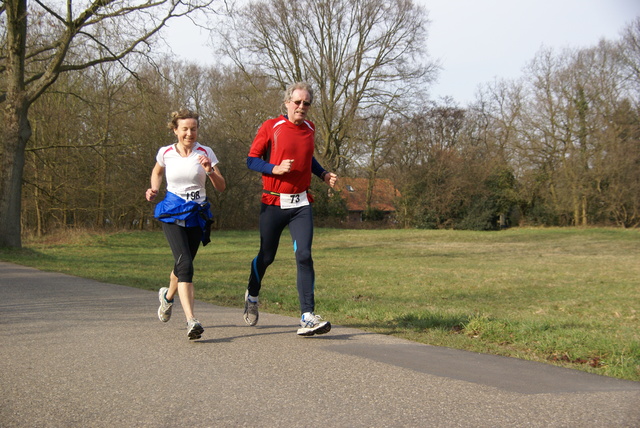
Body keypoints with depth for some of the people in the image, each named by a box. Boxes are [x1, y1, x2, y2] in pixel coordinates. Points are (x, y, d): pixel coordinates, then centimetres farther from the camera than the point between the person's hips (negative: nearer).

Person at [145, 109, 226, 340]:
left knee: (183, 264, 12)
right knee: (185, 264, -20)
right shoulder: (165, 153, 0)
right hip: (172, 213, -2)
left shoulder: (205, 153, -1)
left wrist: (210, 171, -18)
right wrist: (154, 189, 4)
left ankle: (168, 295, 47)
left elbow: (221, 187, 0)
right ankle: (191, 321, -26)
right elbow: (157, 172, 22)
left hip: (197, 214, 2)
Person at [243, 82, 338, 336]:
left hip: (301, 204, 3)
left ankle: (308, 317, -15)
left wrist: (323, 175, 12)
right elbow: (252, 160, -4)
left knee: (304, 256, -12)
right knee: (266, 256, 9)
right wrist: (275, 168, -20)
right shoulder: (271, 127, -5)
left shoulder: (310, 129, 10)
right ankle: (252, 297, 39)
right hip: (273, 203, -3)